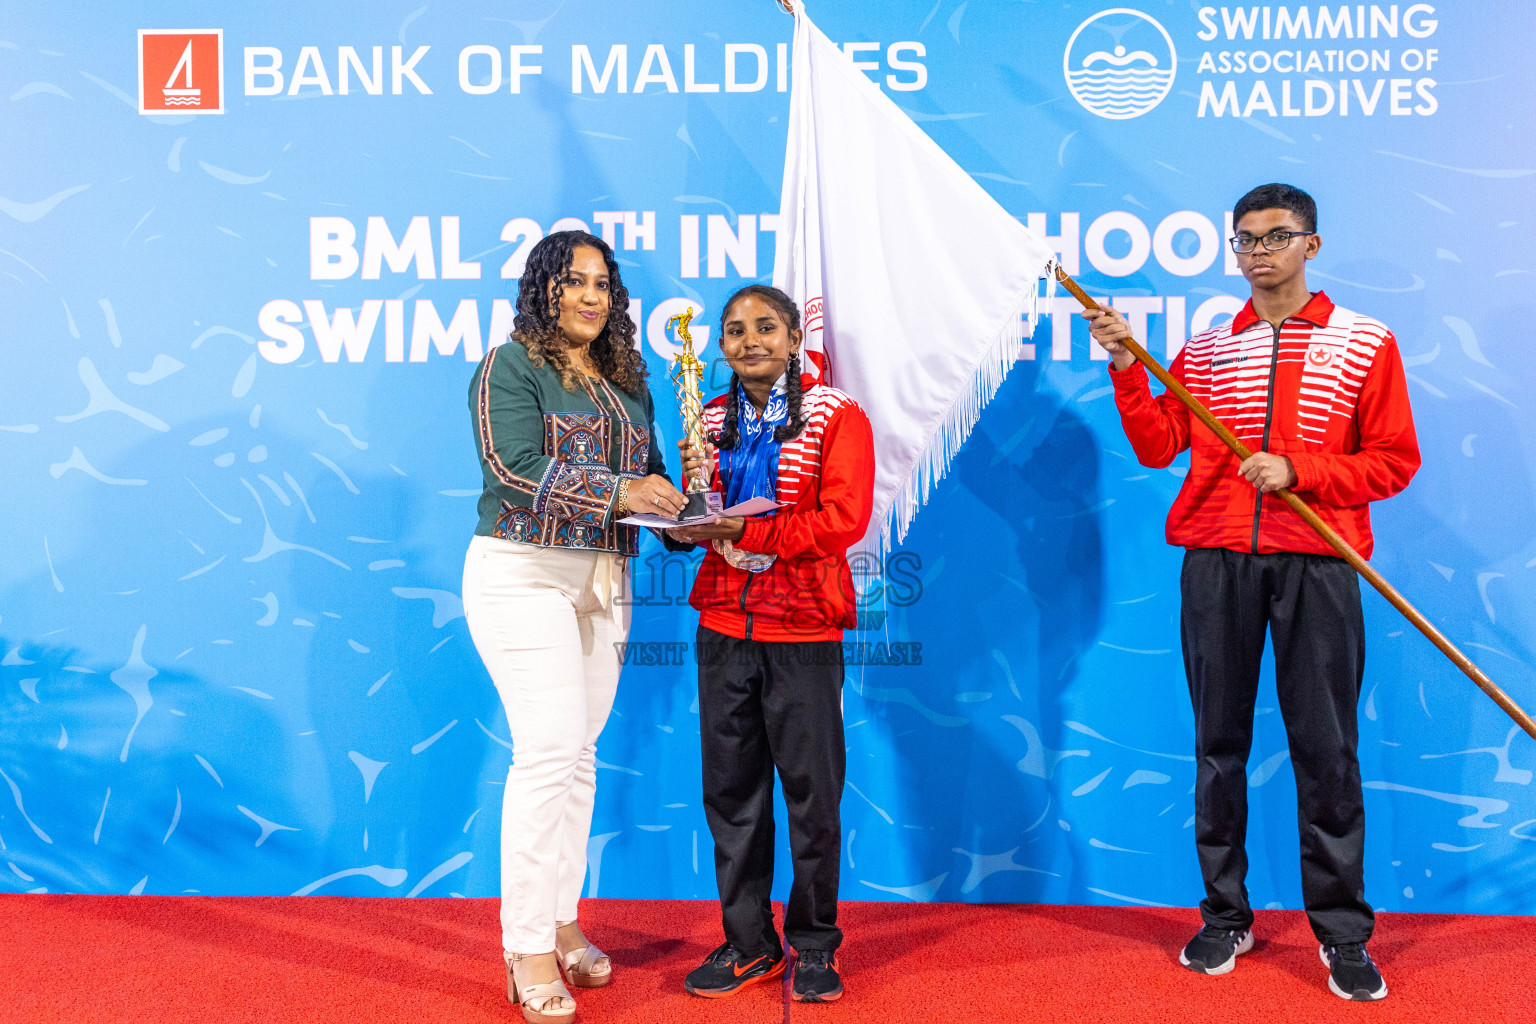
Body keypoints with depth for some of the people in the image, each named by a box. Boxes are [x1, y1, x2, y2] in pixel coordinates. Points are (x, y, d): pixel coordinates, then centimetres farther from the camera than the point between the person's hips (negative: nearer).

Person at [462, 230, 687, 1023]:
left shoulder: (625, 382, 16)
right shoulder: (510, 368, -4)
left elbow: (647, 475, 17)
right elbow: (517, 470, -17)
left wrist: (675, 495, -5)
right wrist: (617, 490, -22)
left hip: (604, 583, 7)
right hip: (525, 575, -6)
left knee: (579, 757, 10)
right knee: (548, 751, -12)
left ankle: (562, 921, 24)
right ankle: (528, 950, -2)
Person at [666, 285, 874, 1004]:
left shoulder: (836, 416, -2)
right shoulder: (712, 420, 13)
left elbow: (843, 519, -14)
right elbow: (693, 525, 15)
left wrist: (743, 531, -19)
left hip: (803, 627, -4)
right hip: (723, 623, 5)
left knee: (812, 789, 3)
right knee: (731, 788, 8)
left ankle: (813, 942, 20)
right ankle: (748, 941, 22)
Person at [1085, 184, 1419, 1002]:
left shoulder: (1365, 344, 6)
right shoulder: (1203, 351, 12)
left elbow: (1394, 461, 2)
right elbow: (1157, 446, 3)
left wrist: (1298, 469, -11)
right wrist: (1126, 369, -6)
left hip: (1317, 565, -2)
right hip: (1216, 562, 2)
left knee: (1326, 749, 0)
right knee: (1218, 744, 7)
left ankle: (1343, 934, 14)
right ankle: (1225, 918, 19)